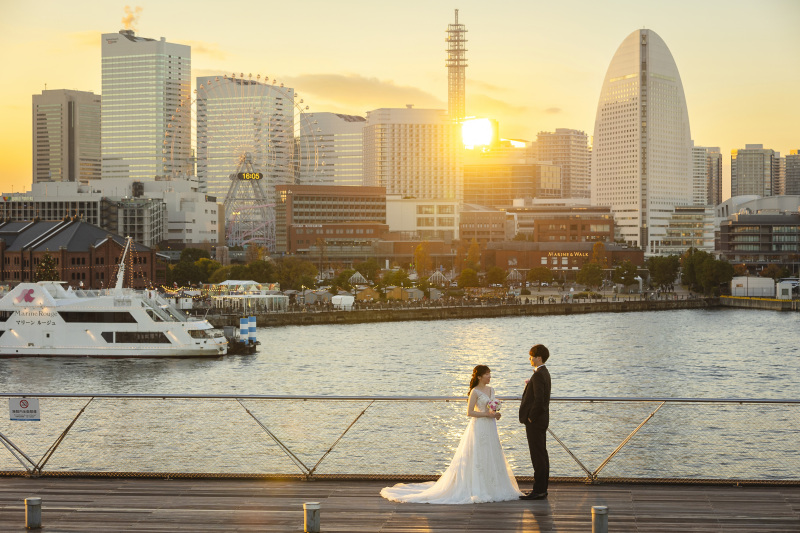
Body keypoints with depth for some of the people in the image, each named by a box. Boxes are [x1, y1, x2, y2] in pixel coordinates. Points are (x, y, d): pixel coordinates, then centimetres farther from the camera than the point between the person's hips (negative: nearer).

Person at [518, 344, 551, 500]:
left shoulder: (538, 375, -19)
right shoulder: (544, 373, 13)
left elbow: (539, 400, -26)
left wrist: (531, 417, -16)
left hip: (535, 422, -11)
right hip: (541, 420, 11)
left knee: (538, 456, -7)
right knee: (541, 455, 12)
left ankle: (538, 491, -6)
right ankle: (542, 489, 18)